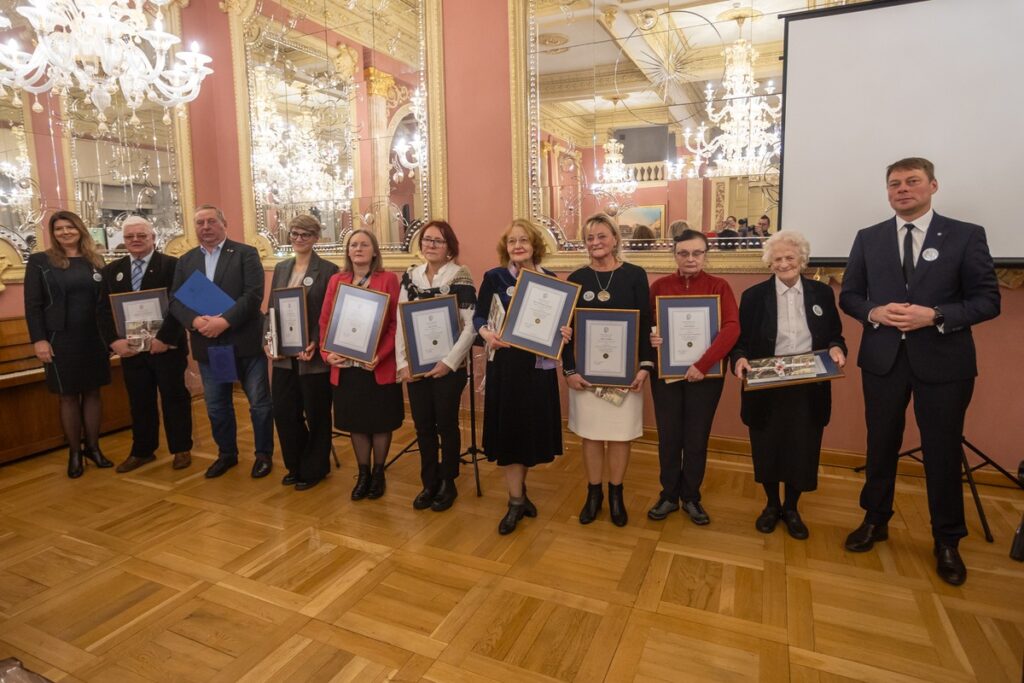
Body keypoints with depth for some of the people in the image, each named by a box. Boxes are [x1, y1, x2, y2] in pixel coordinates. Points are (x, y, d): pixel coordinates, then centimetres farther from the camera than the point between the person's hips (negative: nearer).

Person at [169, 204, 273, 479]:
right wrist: (195, 321, -16)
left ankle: (264, 454, 22)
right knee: (217, 407, 15)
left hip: (245, 342, -4)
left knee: (259, 403, 5)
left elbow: (254, 294, -14)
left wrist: (224, 321, -22)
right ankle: (227, 453, 32)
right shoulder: (186, 260, 11)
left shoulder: (246, 253, -3)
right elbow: (175, 300, 4)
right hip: (208, 346, 4)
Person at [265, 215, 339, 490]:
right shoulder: (280, 269, 12)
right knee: (283, 412, 10)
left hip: (313, 355, -5)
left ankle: (314, 469, 24)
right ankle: (295, 466, 29)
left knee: (316, 414, 7)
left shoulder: (328, 270, -6)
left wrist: (315, 345, -20)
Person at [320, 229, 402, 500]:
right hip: (345, 366, 3)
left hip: (379, 366, -3)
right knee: (356, 422, 12)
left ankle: (378, 473, 28)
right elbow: (325, 322, 7)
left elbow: (396, 323, -8)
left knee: (380, 422, 9)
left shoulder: (388, 279, -3)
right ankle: (363, 474, 30)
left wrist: (380, 355, -19)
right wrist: (327, 353, -8)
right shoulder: (336, 281, 8)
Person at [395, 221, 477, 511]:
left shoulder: (460, 276, -7)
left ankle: (448, 484, 25)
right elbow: (401, 322, 6)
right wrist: (402, 362, -2)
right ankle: (429, 482, 29)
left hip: (448, 366, -4)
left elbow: (471, 325, -12)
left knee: (446, 425, 7)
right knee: (423, 426, 12)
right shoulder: (410, 276, 7)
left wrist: (449, 362, -16)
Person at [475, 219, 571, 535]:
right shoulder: (494, 278, -1)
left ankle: (519, 488, 33)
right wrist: (487, 334, -19)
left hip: (539, 364, 3)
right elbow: (478, 317, 1)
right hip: (505, 363, -2)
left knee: (533, 427, 10)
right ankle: (516, 501, 15)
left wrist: (565, 333, -11)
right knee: (509, 428, 2)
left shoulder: (549, 279, 5)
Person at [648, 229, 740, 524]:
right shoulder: (659, 286, 2)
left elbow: (732, 328, -15)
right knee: (668, 437, 8)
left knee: (697, 438, 9)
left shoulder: (718, 286, -3)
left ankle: (691, 498, 28)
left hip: (705, 375, -1)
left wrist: (703, 364, -23)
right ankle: (669, 495, 27)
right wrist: (649, 337, -15)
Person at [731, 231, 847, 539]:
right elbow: (740, 340, -2)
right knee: (767, 450, 10)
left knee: (802, 451, 9)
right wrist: (740, 359, -22)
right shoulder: (753, 296, -1)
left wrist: (836, 348, -13)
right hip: (766, 389, -1)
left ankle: (791, 508, 32)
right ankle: (772, 504, 33)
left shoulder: (822, 293, 5)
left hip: (809, 390, 1)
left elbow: (834, 336, 9)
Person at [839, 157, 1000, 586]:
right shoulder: (868, 239, 5)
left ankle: (947, 541, 27)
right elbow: (848, 295, 7)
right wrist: (874, 313, -14)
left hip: (943, 361, -2)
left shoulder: (966, 236, -2)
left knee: (943, 452, 8)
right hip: (882, 358, 2)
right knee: (881, 445, 14)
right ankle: (875, 520, 32)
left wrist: (935, 316, -20)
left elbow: (988, 300, -4)